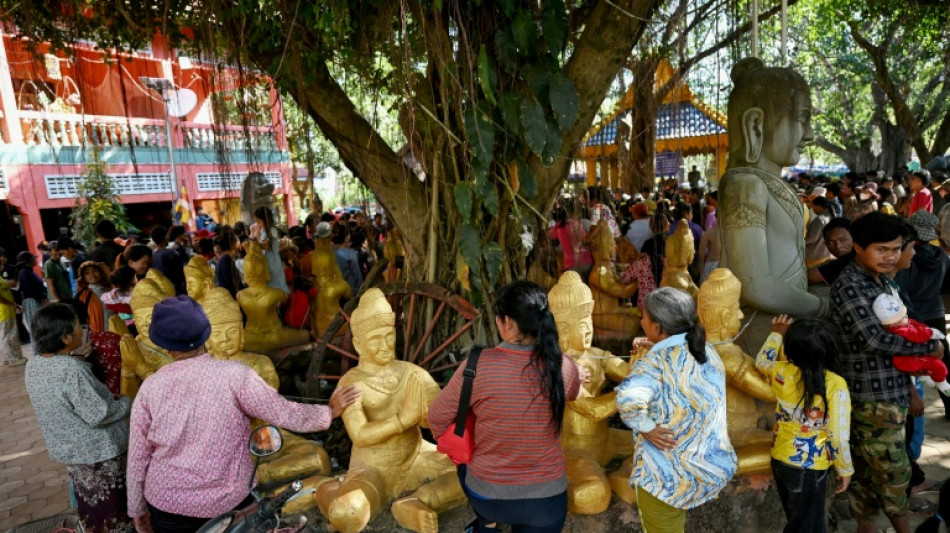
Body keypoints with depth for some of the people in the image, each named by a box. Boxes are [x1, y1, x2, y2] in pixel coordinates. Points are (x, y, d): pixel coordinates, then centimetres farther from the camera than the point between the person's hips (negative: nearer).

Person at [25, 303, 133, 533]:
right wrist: (128, 402, -11)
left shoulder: (33, 365, -5)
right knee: (111, 507, 13)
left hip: (68, 449, 8)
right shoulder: (71, 370, -31)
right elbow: (98, 415, -27)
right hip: (98, 452, -8)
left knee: (88, 502, 26)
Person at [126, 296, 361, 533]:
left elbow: (137, 456, -2)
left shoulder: (151, 386, -10)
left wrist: (137, 509, 12)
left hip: (166, 504, 2)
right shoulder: (234, 374, -19)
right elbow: (285, 414, -15)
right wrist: (331, 411, 0)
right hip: (229, 501, -2)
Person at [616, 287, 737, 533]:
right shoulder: (708, 351, 0)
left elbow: (628, 399, -44)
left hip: (667, 476, -5)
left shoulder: (655, 362, -24)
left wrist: (646, 427, -27)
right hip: (714, 467, 5)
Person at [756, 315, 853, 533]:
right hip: (811, 468, -4)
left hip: (780, 461, 4)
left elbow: (762, 361, 13)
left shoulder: (782, 373, -12)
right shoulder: (836, 385, -23)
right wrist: (845, 469, -4)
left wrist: (777, 334, 22)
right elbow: (838, 436, -19)